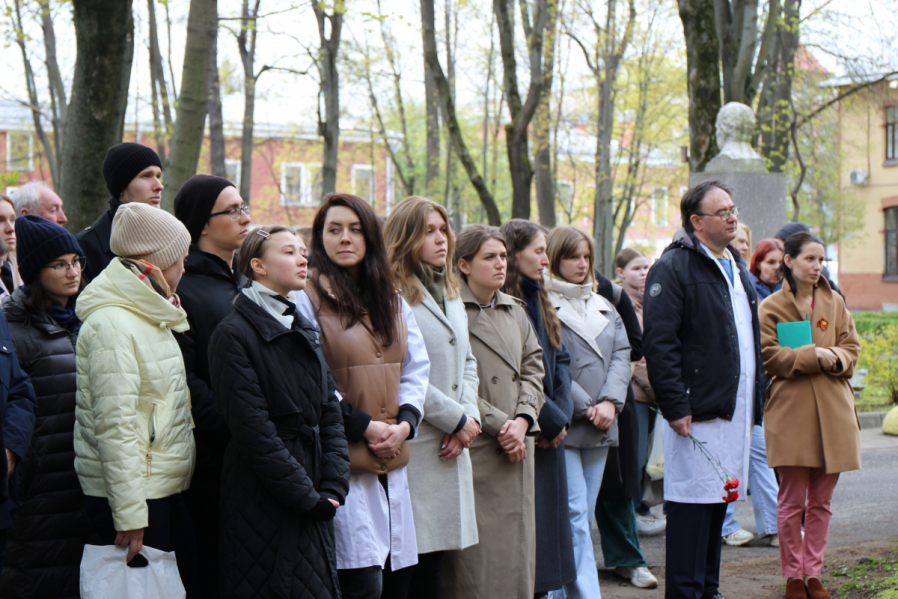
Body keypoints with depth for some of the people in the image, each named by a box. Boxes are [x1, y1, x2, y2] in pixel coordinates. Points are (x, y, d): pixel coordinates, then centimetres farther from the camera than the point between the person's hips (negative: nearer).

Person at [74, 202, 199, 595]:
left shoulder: (150, 316, 16)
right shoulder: (111, 326, -16)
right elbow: (115, 426, -21)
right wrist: (129, 515, -23)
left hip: (166, 488, 10)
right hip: (132, 494, -10)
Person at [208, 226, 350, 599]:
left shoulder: (304, 331, 15)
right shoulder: (234, 334, -9)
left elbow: (330, 414, 11)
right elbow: (254, 430, -15)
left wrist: (332, 489, -2)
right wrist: (308, 496, -15)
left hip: (313, 508, 7)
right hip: (263, 505, -7)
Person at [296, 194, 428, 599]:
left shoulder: (392, 299, 16)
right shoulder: (307, 299, -5)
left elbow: (417, 367, 15)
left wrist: (406, 421, -2)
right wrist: (363, 426, -13)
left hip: (393, 461, 7)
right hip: (343, 462, -6)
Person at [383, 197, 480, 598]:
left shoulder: (450, 293, 19)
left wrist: (470, 415, 2)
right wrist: (457, 418, -9)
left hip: (452, 447, 8)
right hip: (415, 443, -8)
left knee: (436, 554, 10)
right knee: (411, 559, -4)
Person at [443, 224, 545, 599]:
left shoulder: (515, 311, 15)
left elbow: (533, 367, 13)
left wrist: (523, 419, -4)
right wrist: (498, 424, -12)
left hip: (517, 445, 7)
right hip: (474, 448, -6)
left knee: (516, 547, 8)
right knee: (475, 558, -5)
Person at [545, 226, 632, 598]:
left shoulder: (604, 308, 19)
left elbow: (622, 355, 10)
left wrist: (610, 402, -6)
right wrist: (586, 407, -13)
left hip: (600, 427, 7)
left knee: (581, 517, 9)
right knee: (574, 516, -10)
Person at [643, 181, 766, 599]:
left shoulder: (737, 267, 18)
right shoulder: (673, 267, -10)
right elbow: (659, 343, -16)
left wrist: (758, 391, 19)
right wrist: (675, 406, -19)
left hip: (736, 408, 8)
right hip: (698, 409, -8)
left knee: (719, 499, 13)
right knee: (693, 502, -6)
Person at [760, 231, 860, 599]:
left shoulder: (835, 303, 13)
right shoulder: (771, 307, 0)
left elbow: (851, 348, 11)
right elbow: (769, 357, -7)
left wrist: (836, 359, -11)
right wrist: (812, 355, -17)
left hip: (832, 411, 4)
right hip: (791, 409, -4)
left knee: (822, 500, 8)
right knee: (792, 500, 0)